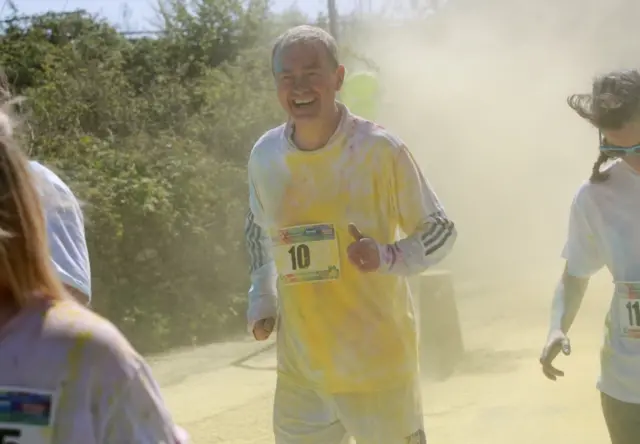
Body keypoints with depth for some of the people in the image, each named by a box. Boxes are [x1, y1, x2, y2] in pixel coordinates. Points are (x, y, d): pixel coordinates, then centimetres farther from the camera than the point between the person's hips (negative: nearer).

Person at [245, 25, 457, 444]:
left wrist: (389, 257, -23)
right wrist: (262, 300, 9)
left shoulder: (380, 149, -13)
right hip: (301, 366, 4)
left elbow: (441, 231, -5)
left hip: (378, 364, -4)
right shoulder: (265, 155, 0)